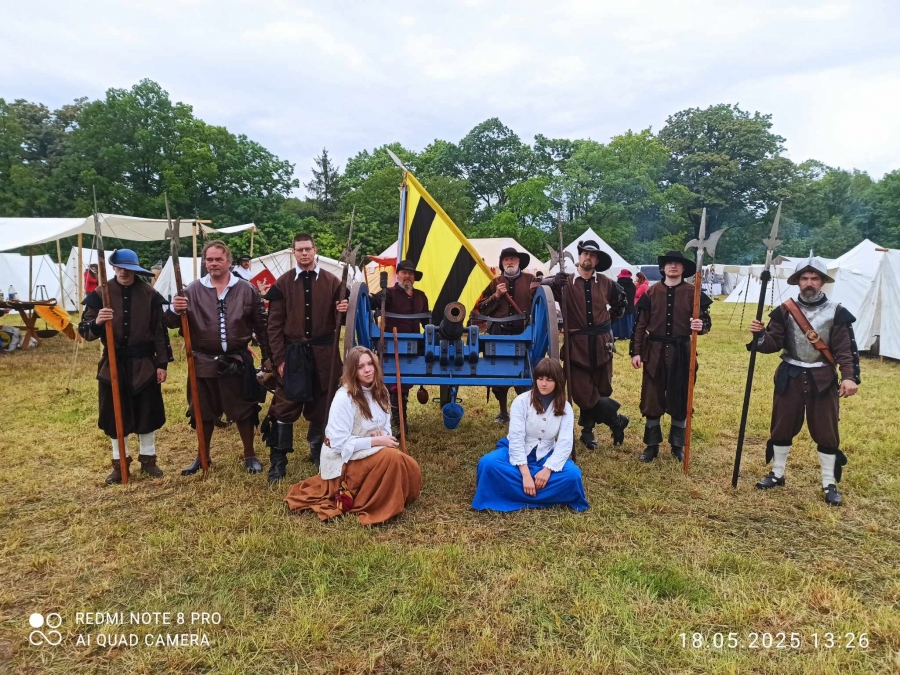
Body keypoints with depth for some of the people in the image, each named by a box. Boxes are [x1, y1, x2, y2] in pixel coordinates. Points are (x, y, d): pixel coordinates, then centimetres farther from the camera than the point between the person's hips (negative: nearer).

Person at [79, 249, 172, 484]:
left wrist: (162, 363, -3)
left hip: (144, 365, 0)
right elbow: (84, 331, -6)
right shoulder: (100, 294, -3)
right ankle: (120, 463, 25)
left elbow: (160, 331, 0)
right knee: (115, 415, 9)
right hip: (113, 365, 0)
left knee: (147, 413, 8)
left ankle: (148, 459, 25)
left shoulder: (150, 294, -2)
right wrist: (96, 323, -29)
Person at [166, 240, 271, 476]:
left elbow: (261, 326, 6)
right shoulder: (193, 290, 0)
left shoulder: (247, 290, 1)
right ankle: (202, 456, 33)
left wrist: (267, 356, 6)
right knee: (204, 413, 14)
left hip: (238, 362, -1)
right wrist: (175, 311, -24)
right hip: (204, 363, 1)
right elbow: (172, 324, -2)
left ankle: (250, 455, 26)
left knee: (244, 411, 8)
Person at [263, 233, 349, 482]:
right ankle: (278, 460, 12)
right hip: (292, 354, -1)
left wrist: (344, 311, -18)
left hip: (323, 354, 1)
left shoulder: (331, 281, 3)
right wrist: (279, 358, -6)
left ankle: (318, 452, 29)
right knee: (284, 408, 1)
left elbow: (339, 320, 7)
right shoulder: (283, 283, 1)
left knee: (321, 406, 10)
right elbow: (274, 324, -1)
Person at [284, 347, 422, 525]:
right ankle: (369, 506, -13)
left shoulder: (379, 392, 3)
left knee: (411, 469, -11)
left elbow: (385, 425, 12)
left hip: (370, 453, 8)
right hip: (344, 460, -8)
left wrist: (385, 436, -13)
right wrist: (376, 441, -24)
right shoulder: (344, 398, -21)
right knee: (391, 458, -31)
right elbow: (339, 442, -24)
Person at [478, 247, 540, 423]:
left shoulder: (530, 280, 4)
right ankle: (503, 412, 23)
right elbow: (482, 309, 5)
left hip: (523, 333, -2)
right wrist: (496, 296, -9)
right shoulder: (495, 282, 9)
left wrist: (537, 292, -17)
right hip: (499, 334, 3)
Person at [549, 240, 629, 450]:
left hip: (601, 343, 3)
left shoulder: (605, 282, 5)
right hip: (577, 344, -2)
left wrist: (610, 318, 16)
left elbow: (620, 301, 22)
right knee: (582, 392, -4)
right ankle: (616, 420, 17)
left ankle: (587, 430, 27)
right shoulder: (566, 282, -3)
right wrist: (556, 287, -28)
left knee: (601, 390, 10)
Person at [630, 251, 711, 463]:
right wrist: (635, 352, -3)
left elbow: (706, 321, -1)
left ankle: (677, 445, 24)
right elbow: (640, 324, 2)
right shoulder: (651, 292, 2)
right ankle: (652, 445, 19)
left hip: (681, 352, 0)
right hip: (654, 351, 1)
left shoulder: (693, 292, -1)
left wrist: (701, 326, -26)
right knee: (651, 399, 5)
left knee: (680, 399, 8)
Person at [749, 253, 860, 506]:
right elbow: (773, 344, -5)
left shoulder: (836, 312, -4)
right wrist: (760, 334, -26)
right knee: (782, 427, 10)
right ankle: (777, 474, 26)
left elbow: (846, 349, -7)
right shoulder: (785, 310, -1)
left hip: (823, 379, -1)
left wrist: (849, 376, -20)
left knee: (826, 432, 4)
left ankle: (830, 484, 19)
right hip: (790, 377, 1)